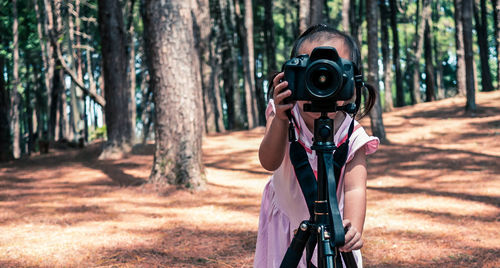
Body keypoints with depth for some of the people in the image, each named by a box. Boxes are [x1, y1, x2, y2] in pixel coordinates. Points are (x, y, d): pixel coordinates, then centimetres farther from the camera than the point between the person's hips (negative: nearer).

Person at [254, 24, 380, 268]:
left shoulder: (352, 137, -24)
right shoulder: (285, 117, -22)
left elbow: (355, 189, -35)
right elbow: (269, 163, -35)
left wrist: (353, 228, -54)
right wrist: (280, 120, -51)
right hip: (285, 221, 1)